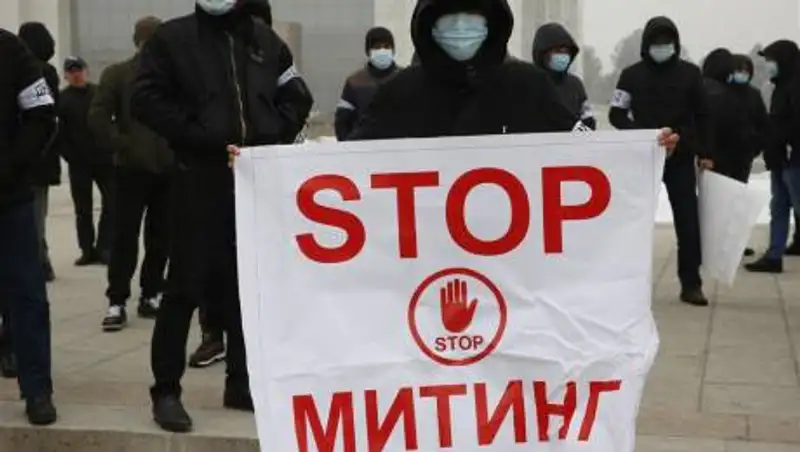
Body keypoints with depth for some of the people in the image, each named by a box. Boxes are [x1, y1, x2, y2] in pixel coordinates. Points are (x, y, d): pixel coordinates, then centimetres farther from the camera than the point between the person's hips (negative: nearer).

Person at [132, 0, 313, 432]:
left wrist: (273, 138, -1)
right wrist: (200, 137, -13)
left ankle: (241, 382, 21)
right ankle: (166, 390, 6)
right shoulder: (173, 37, 2)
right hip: (200, 177, -4)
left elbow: (297, 97, 16)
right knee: (186, 286, -3)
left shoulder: (264, 39, 12)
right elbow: (147, 99, -6)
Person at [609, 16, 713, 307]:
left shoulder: (690, 73, 2)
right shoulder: (632, 75, 1)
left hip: (682, 158, 0)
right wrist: (640, 133, -16)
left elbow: (702, 116, 6)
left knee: (688, 220, -1)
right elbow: (616, 115, 1)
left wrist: (706, 154, 1)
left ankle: (691, 284, 5)